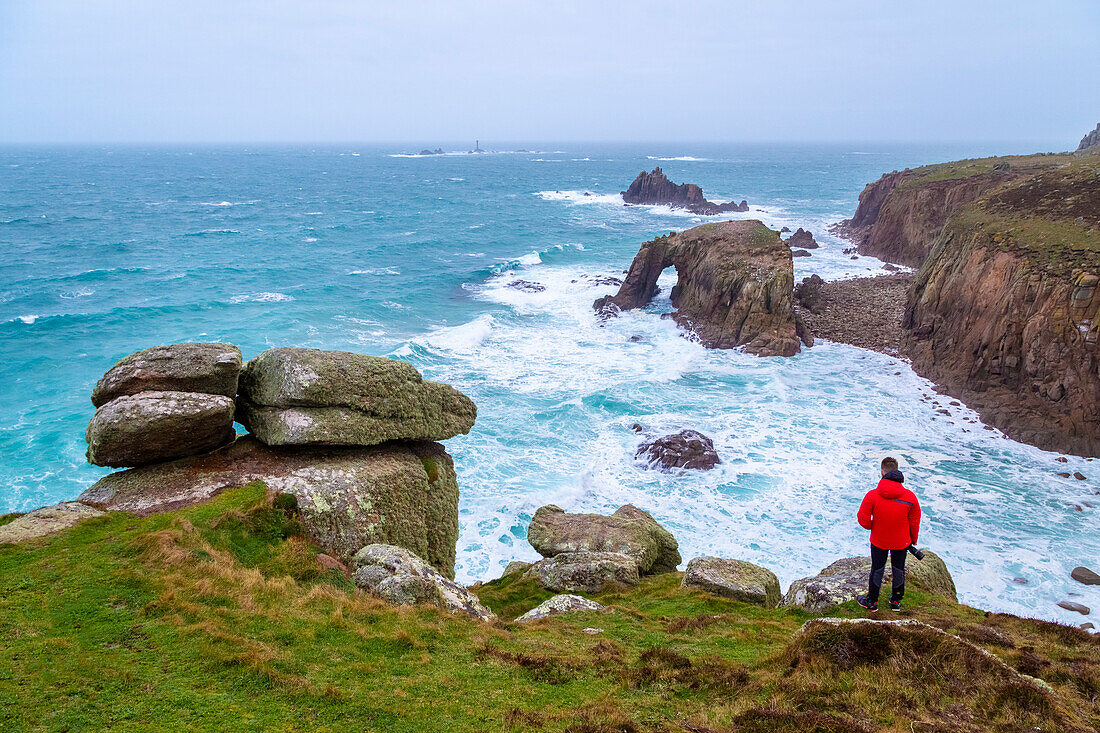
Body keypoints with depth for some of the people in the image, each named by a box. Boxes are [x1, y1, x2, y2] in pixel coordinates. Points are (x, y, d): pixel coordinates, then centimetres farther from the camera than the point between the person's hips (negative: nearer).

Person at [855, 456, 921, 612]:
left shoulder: (872, 495, -24)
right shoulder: (910, 497, -19)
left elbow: (863, 520, -16)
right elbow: (914, 523, -6)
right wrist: (913, 539, 12)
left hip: (878, 541, -1)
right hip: (901, 542, 1)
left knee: (877, 570, 18)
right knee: (898, 570, 22)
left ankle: (872, 602, 33)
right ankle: (896, 601, 40)